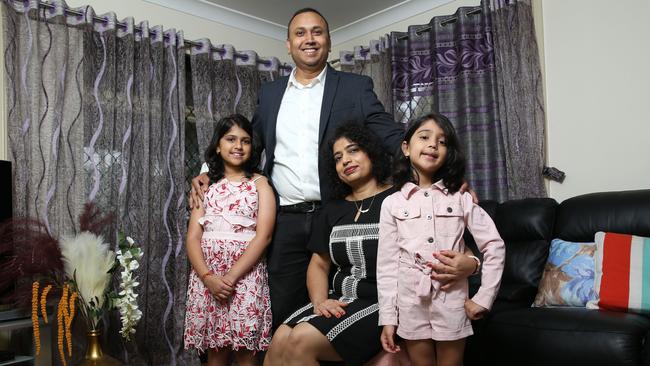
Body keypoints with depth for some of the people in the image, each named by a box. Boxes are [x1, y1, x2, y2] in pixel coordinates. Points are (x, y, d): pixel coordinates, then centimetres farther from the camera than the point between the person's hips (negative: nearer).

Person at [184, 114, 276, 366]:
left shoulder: (260, 183, 5)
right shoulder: (206, 185, 13)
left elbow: (263, 236, -7)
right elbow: (193, 237, 4)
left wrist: (231, 276, -16)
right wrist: (208, 276, -12)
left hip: (246, 275, -2)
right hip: (207, 276, 3)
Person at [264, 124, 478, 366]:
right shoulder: (332, 209, 15)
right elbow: (318, 264, 15)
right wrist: (320, 301, -4)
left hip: (382, 305, -5)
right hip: (339, 301, 5)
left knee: (301, 341, -23)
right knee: (280, 340, -19)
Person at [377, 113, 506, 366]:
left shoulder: (461, 199, -1)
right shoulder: (392, 203, -1)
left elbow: (495, 247, 0)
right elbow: (387, 264, -2)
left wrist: (484, 298, -5)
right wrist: (388, 317, -3)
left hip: (452, 302, 0)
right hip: (411, 304, 0)